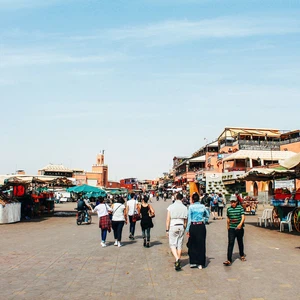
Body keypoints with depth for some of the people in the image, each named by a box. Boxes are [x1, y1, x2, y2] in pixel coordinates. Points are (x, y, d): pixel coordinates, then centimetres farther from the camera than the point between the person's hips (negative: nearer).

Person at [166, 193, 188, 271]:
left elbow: (168, 219, -5)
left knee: (172, 244, 1)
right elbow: (185, 220, 6)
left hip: (173, 226, -3)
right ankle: (178, 262, 16)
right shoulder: (184, 207, 3)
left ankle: (177, 259, -20)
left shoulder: (171, 207, -4)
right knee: (180, 245, 10)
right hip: (181, 226, 3)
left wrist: (167, 230, 0)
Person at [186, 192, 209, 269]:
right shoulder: (203, 206, 2)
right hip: (201, 226, 2)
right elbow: (207, 215, 16)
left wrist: (187, 230, -3)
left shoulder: (191, 207, -6)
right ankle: (200, 264, 12)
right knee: (201, 244, 9)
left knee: (192, 245, 12)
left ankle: (193, 262, 13)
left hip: (193, 226, -2)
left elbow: (189, 219, -7)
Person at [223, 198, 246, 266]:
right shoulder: (229, 209, 3)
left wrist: (240, 224, -31)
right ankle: (229, 260, -12)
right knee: (230, 243, -9)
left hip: (239, 228, -1)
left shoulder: (240, 207, -5)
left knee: (240, 242, 17)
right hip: (231, 229, 1)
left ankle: (242, 255, 40)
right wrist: (228, 226, 22)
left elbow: (243, 217, -15)